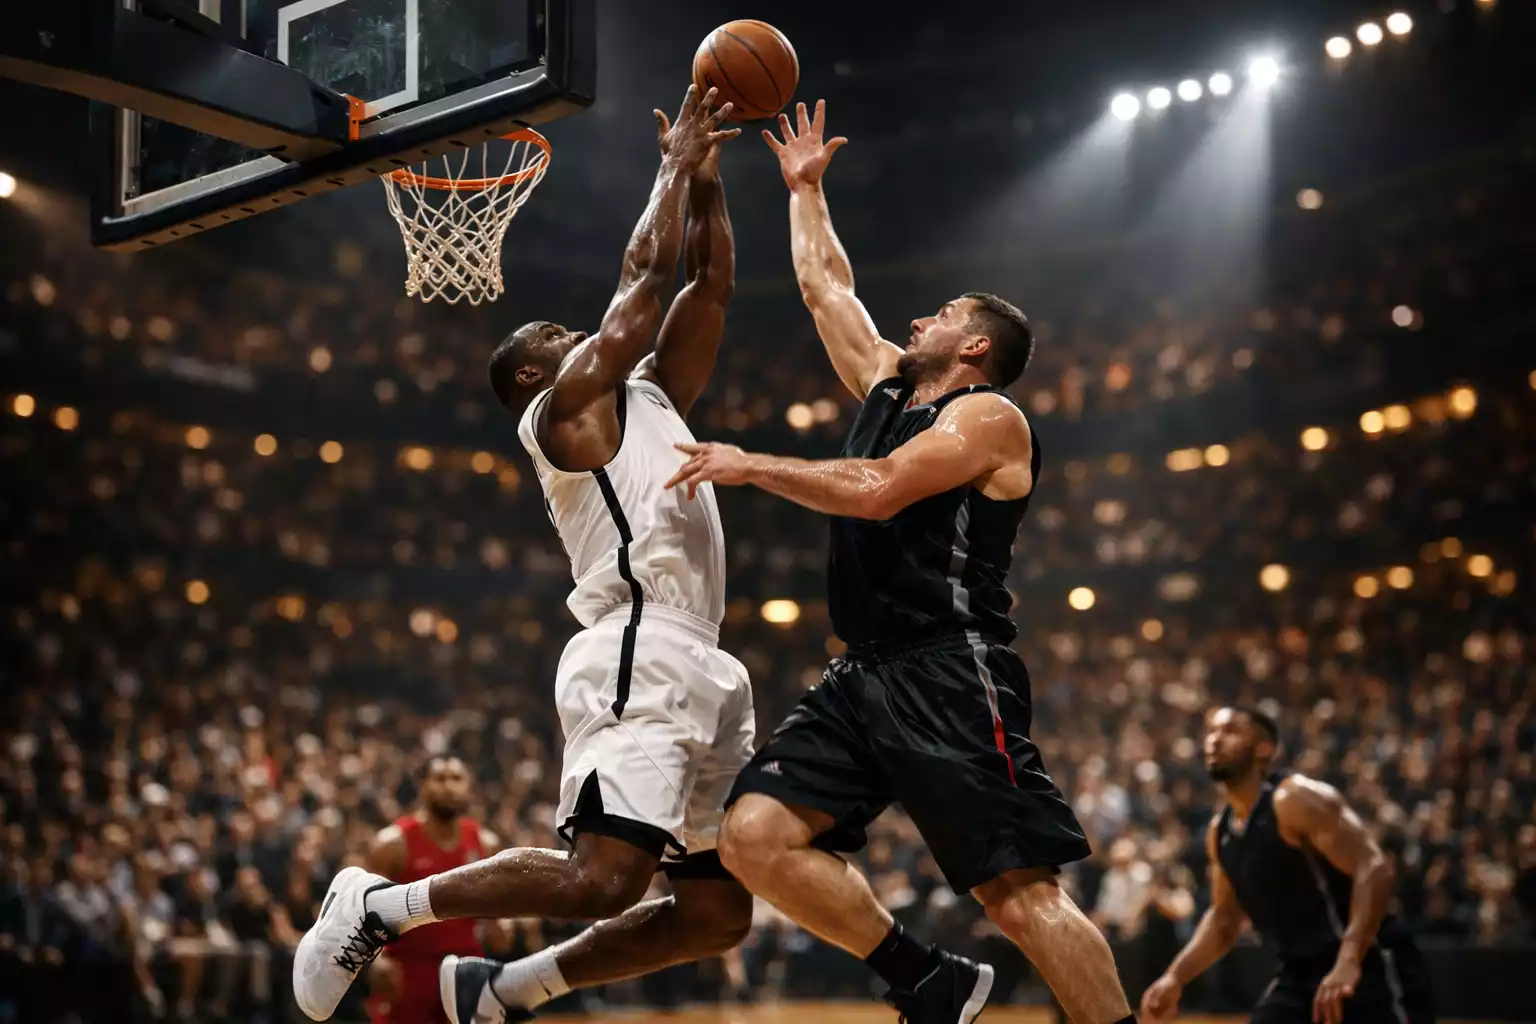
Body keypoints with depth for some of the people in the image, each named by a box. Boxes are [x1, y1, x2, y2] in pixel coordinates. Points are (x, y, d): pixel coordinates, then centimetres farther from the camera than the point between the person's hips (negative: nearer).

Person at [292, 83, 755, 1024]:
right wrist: (676, 165, 9)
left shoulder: (651, 396, 26)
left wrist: (708, 181, 16)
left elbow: (711, 287, 23)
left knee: (719, 913, 4)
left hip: (699, 671, 9)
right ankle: (379, 905, -4)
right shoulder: (561, 409, 3)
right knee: (602, 879, -22)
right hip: (637, 661, -9)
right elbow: (646, 275, -2)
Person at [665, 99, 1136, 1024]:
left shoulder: (988, 414, -4)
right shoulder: (888, 386, 20)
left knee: (1025, 895, -12)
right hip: (865, 677, 8)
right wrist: (805, 189, 36)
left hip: (953, 679, -8)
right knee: (755, 836, -7)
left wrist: (751, 466, -11)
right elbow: (826, 288, 31)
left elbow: (875, 491, -18)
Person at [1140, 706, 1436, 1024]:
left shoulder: (1297, 799, -17)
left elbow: (1373, 869, -26)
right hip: (1300, 973, 9)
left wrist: (1349, 961, -37)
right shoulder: (1220, 831, 10)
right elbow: (1224, 917, 24)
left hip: (1368, 968, -8)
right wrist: (1175, 977, 12)